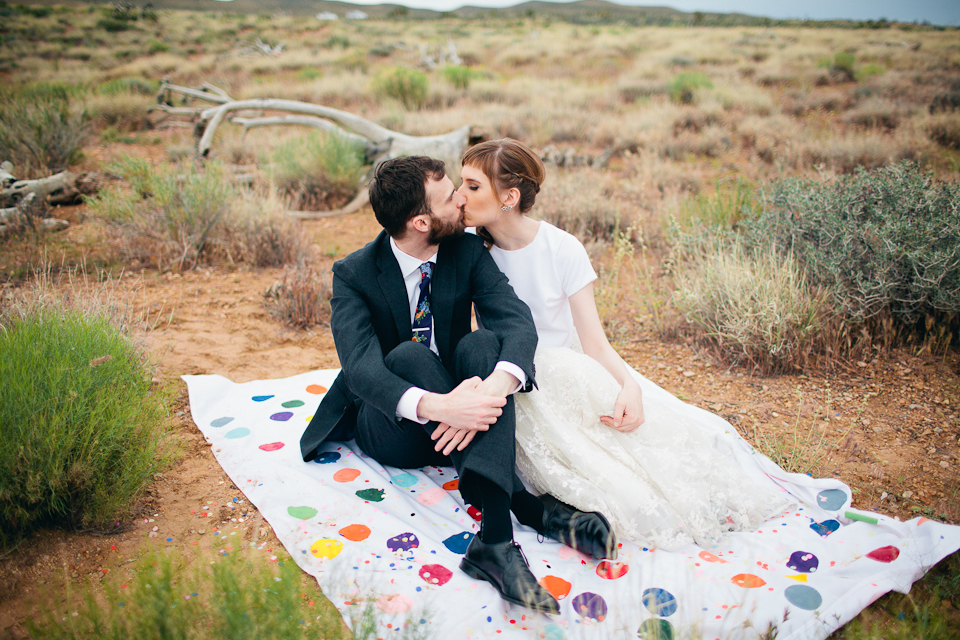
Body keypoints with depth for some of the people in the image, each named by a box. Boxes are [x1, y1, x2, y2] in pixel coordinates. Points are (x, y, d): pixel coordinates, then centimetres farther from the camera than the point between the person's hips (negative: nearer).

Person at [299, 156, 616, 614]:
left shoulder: (467, 251, -4)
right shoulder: (353, 274, -13)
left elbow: (517, 320, -19)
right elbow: (361, 367, -28)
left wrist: (497, 385, -42)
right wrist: (435, 406, -48)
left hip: (458, 419, 2)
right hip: (391, 429, -2)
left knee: (482, 343, -29)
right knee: (409, 355, -33)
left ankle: (495, 537, -46)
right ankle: (530, 508, -40)